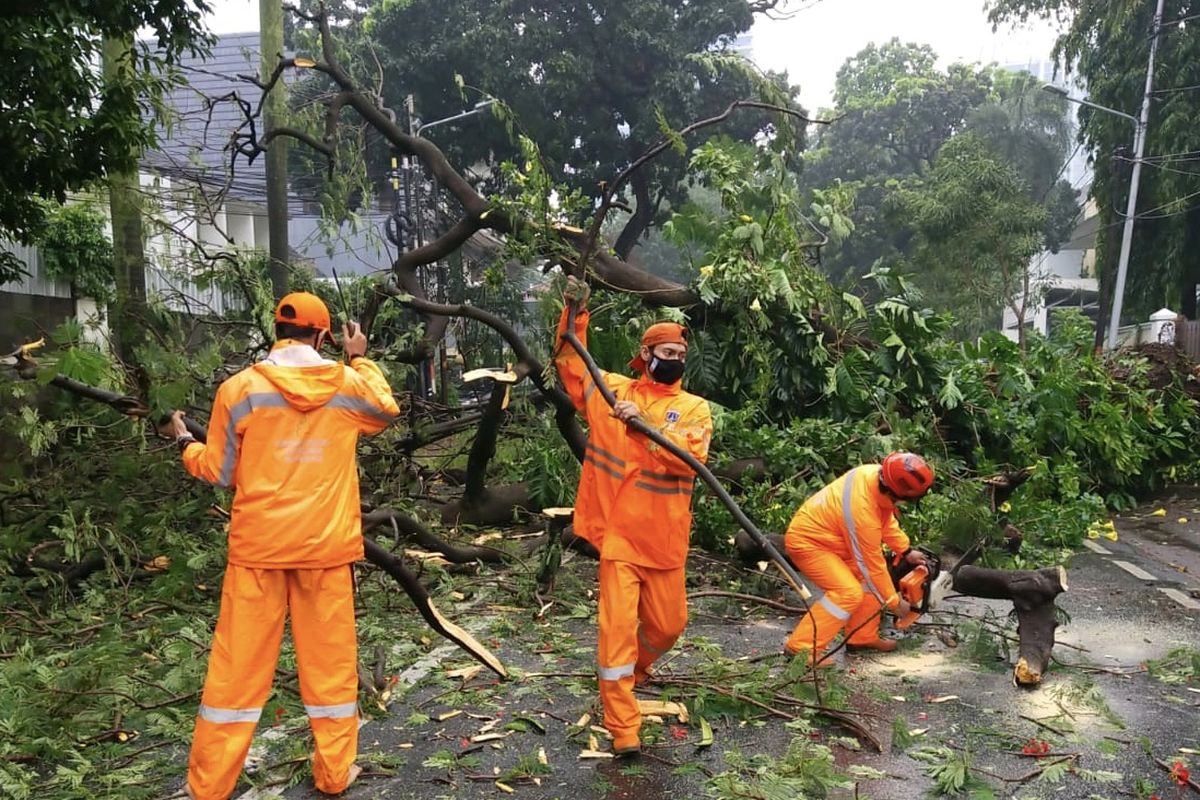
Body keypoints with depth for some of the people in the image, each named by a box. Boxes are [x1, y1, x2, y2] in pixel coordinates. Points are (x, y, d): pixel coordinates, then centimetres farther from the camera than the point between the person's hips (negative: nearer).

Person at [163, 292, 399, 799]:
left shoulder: (240, 389, -6)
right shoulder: (348, 385, -3)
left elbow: (217, 472, 2)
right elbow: (386, 411, 19)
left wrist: (184, 442, 21)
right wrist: (360, 361, 27)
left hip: (258, 545, 0)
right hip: (327, 546, 1)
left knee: (238, 666, 10)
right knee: (331, 659, 12)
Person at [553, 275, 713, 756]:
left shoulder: (694, 407, 1)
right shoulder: (612, 390, 5)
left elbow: (689, 458, -15)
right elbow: (571, 364, 9)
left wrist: (643, 423, -24)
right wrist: (575, 315, -4)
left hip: (664, 536, 2)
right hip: (618, 531, -1)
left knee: (668, 623, 14)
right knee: (618, 624, -6)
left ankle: (630, 674, 45)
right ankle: (623, 728, 4)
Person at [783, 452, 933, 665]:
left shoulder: (876, 473, -14)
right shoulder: (862, 511, -35)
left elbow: (887, 519, 7)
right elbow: (873, 564, -20)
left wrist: (906, 551, 6)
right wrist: (895, 601, -7)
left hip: (828, 536, 10)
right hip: (806, 542, -10)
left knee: (866, 578, 9)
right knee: (848, 592, -20)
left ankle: (863, 637, 19)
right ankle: (801, 647, -16)